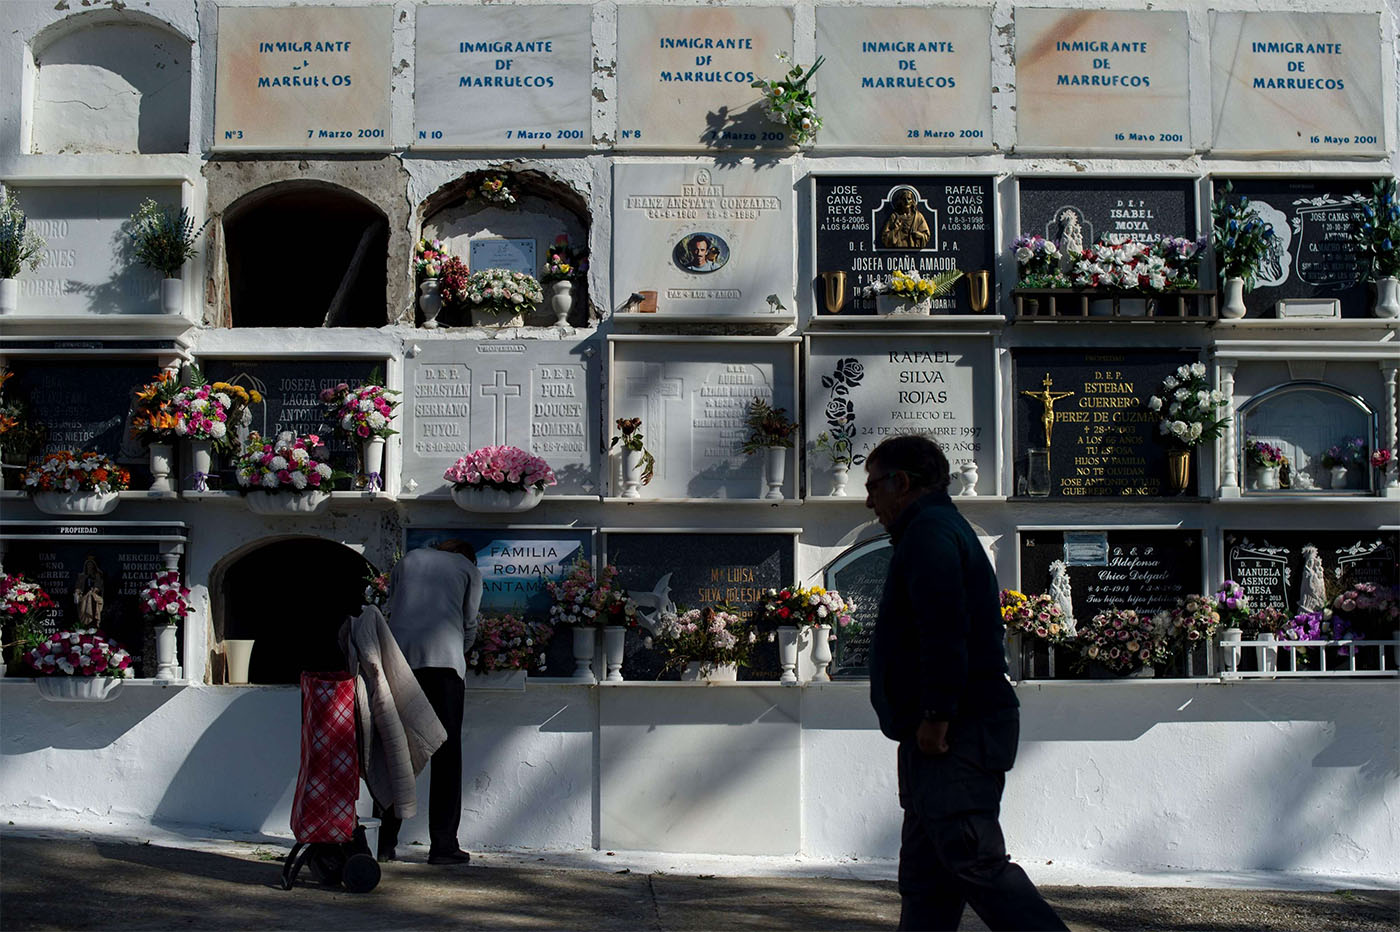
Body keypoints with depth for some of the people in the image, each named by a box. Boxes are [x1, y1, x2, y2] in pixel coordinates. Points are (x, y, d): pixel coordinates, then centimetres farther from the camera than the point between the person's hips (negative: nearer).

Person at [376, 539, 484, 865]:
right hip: (443, 659, -3)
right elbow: (469, 624, 17)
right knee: (446, 753, 0)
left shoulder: (410, 559, 26)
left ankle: (384, 841, 4)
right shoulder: (469, 569, 19)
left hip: (398, 655, 3)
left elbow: (392, 609, 22)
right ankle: (443, 844, -3)